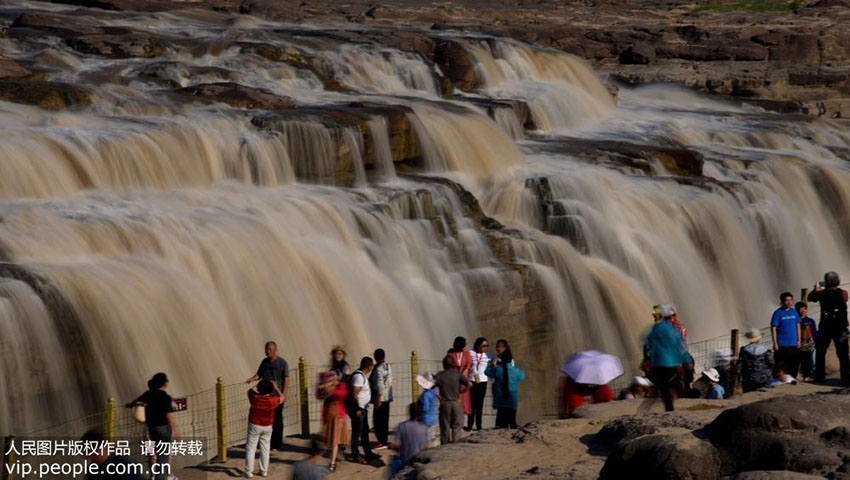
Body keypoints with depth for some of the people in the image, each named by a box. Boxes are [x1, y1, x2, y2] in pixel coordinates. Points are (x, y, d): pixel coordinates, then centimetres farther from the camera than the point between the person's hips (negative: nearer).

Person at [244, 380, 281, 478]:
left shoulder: (254, 398, -18)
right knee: (265, 449, 14)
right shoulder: (272, 400, -15)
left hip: (254, 426, -2)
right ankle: (264, 471, 17)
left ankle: (249, 471, 1)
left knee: (250, 449, 4)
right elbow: (281, 398, 7)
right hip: (267, 427, 2)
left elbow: (250, 391, 6)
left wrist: (258, 385, 18)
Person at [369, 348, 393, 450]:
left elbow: (379, 384, -19)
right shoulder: (388, 366, 11)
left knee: (378, 420, -6)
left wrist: (379, 398, -19)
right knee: (385, 419, 14)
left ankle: (381, 442, -7)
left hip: (380, 397, -9)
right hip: (387, 397, 9)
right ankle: (385, 440, 20)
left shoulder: (378, 369, -15)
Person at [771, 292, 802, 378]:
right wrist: (775, 343, -11)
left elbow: (798, 326, 14)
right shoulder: (778, 313, -7)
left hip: (793, 344, 4)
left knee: (794, 364, 10)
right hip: (782, 345, -4)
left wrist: (799, 340, 9)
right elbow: (773, 328, -8)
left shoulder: (794, 312, 6)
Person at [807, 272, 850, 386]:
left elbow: (810, 298, 12)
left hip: (825, 327, 1)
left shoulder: (822, 293, -4)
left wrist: (816, 289, 28)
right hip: (840, 327, -1)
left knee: (820, 352, 16)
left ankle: (820, 376, 16)